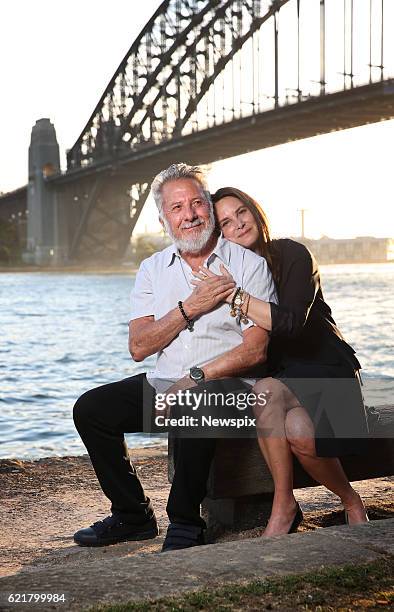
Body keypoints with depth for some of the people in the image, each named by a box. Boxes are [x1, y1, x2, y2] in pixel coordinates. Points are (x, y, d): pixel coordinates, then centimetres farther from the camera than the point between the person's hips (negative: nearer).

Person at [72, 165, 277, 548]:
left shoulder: (248, 265, -3)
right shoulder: (153, 269, 9)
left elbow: (255, 350, -11)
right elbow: (138, 348, -1)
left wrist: (197, 376, -21)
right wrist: (188, 309, -13)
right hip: (163, 383, 5)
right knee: (90, 408, -10)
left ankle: (185, 523, -18)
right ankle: (133, 516, 1)